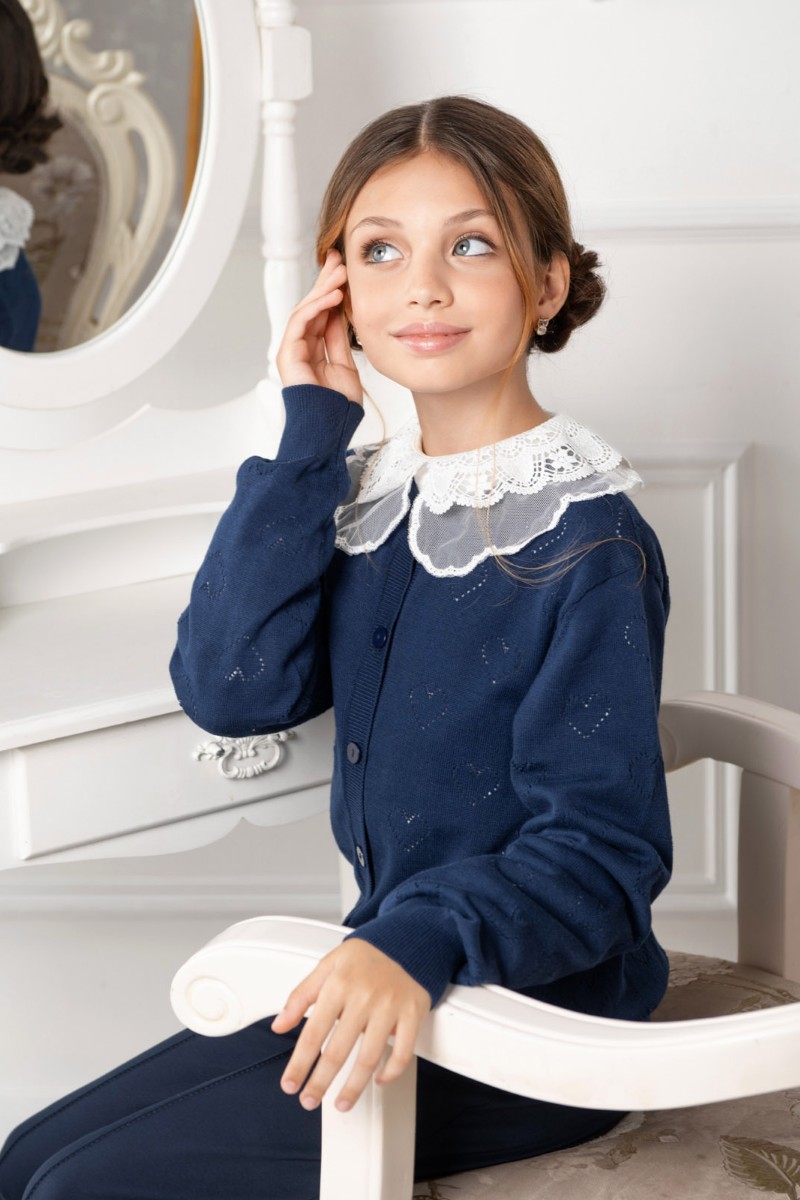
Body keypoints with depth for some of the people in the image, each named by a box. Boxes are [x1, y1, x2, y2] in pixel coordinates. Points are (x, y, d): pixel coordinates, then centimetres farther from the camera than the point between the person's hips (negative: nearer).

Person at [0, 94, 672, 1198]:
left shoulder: (588, 544, -19)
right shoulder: (364, 492, 4)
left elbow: (599, 845, -21)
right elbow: (229, 690, -10)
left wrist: (419, 943, -39)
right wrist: (310, 436, -13)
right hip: (384, 978, 7)